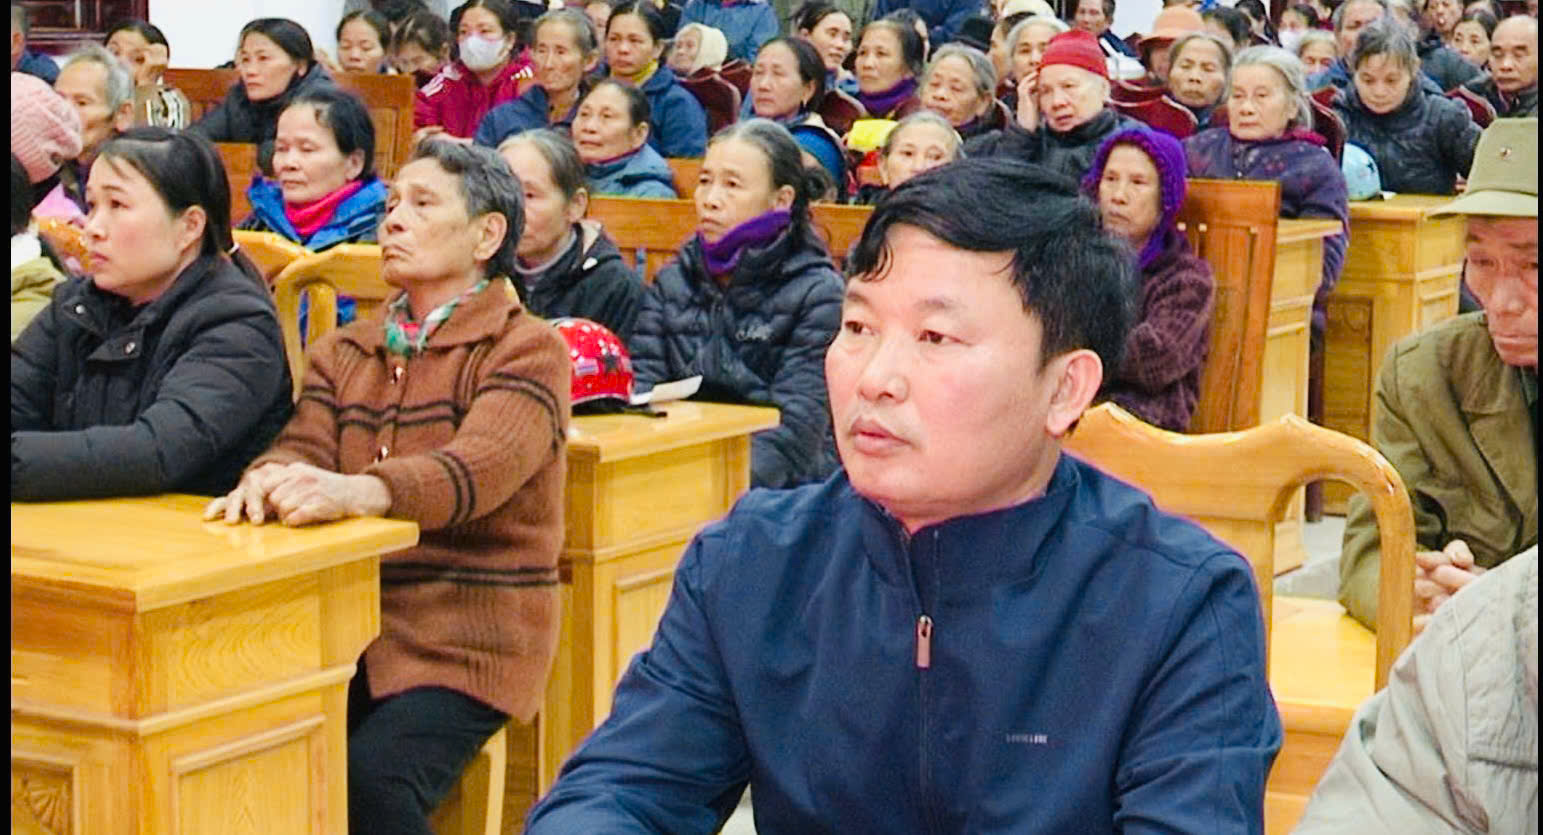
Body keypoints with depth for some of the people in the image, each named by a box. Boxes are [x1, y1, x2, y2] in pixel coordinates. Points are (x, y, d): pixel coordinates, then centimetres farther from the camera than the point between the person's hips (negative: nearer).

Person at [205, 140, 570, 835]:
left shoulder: (528, 349, -1)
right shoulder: (345, 353, 19)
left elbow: (482, 465, -20)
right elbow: (303, 445, 3)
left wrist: (358, 490, -39)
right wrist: (268, 481, -23)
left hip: (463, 638, -5)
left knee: (371, 778, -29)